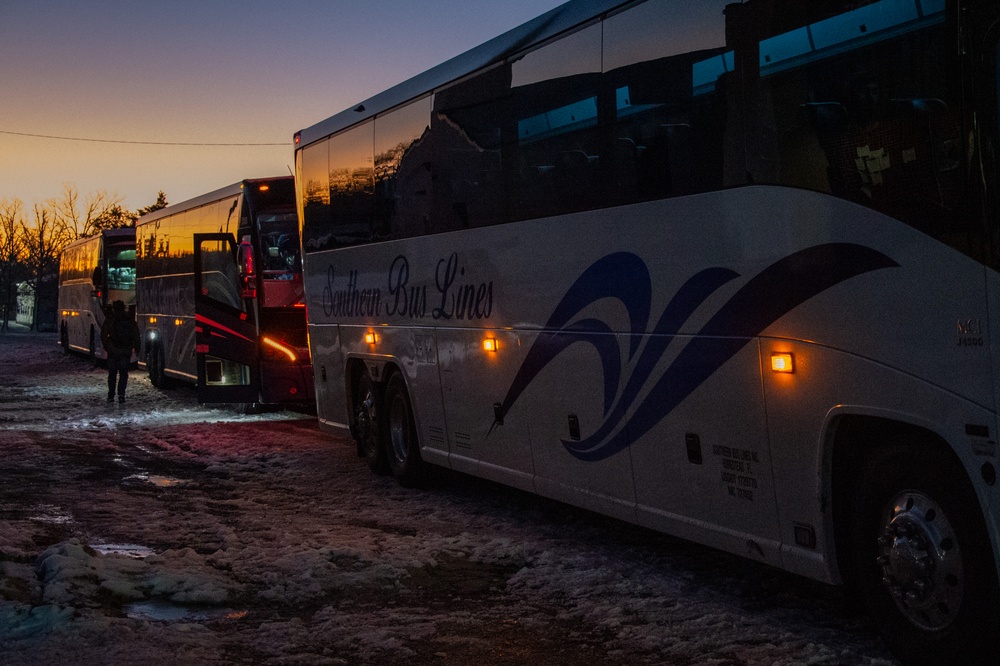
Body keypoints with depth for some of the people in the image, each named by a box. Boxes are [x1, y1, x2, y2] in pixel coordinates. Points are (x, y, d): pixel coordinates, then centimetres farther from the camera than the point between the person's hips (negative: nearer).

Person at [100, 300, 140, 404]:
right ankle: (121, 394, -10)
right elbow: (136, 334, 3)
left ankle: (111, 396, 6)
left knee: (112, 373, 9)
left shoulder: (109, 319, 0)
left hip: (113, 350, -1)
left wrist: (105, 346, 8)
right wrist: (136, 347, 9)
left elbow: (103, 334, -2)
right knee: (123, 373, 5)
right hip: (126, 351, 1)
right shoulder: (130, 319, 5)